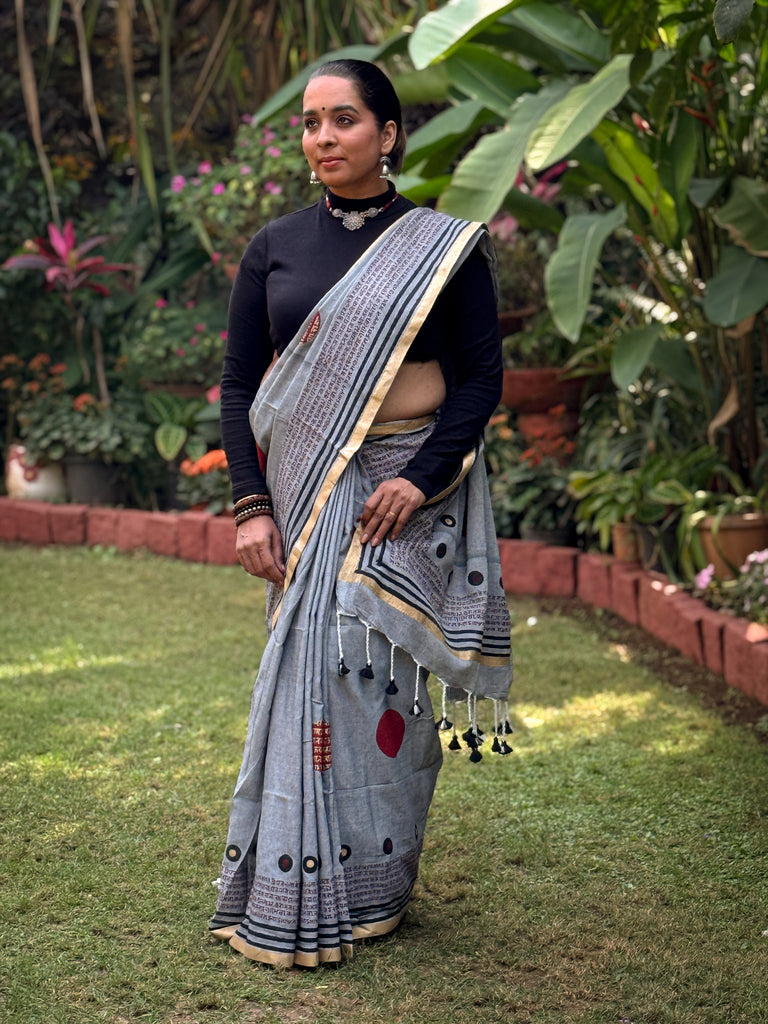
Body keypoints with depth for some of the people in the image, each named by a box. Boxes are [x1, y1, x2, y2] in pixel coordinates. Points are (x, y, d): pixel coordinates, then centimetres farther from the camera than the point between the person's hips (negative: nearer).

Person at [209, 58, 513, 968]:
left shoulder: (446, 248, 1)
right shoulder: (273, 250, 8)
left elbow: (481, 375, -2)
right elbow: (238, 383, 6)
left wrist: (423, 477, -14)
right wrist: (250, 504, -4)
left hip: (411, 490, -2)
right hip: (304, 489, 2)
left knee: (382, 674, -1)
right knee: (308, 674, 1)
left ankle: (371, 889, 14)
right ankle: (292, 902, 13)